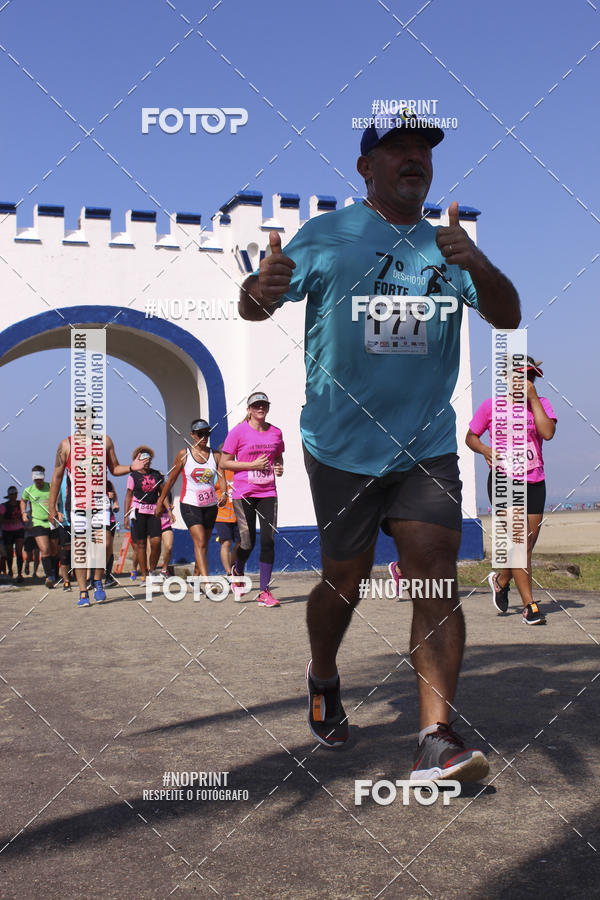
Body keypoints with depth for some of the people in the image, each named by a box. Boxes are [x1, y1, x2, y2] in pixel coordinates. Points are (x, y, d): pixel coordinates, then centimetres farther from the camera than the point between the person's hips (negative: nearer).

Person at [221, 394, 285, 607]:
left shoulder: (276, 433, 9)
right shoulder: (238, 432, -4)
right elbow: (225, 463, -3)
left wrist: (279, 468, 2)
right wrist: (253, 465, -12)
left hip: (268, 492, 3)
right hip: (243, 493, -3)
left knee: (268, 541, -5)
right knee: (248, 542, -3)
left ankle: (264, 591, 2)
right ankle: (237, 570, 32)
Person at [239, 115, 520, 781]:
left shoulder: (448, 245, 8)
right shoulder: (324, 237, 1)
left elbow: (507, 317, -2)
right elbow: (255, 306, -5)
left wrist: (476, 266, -24)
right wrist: (259, 291, -30)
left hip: (428, 446, 2)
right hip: (341, 446, -2)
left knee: (436, 579, -10)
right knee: (345, 583, 6)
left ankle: (436, 740, -7)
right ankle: (323, 678, 36)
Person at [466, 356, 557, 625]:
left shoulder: (541, 403, 6)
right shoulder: (491, 406, 1)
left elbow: (547, 432, -13)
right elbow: (470, 436, 10)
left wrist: (532, 397, -12)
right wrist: (485, 450, -11)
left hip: (534, 482, 4)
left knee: (528, 544, 9)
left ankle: (501, 579, 38)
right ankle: (529, 605, -9)